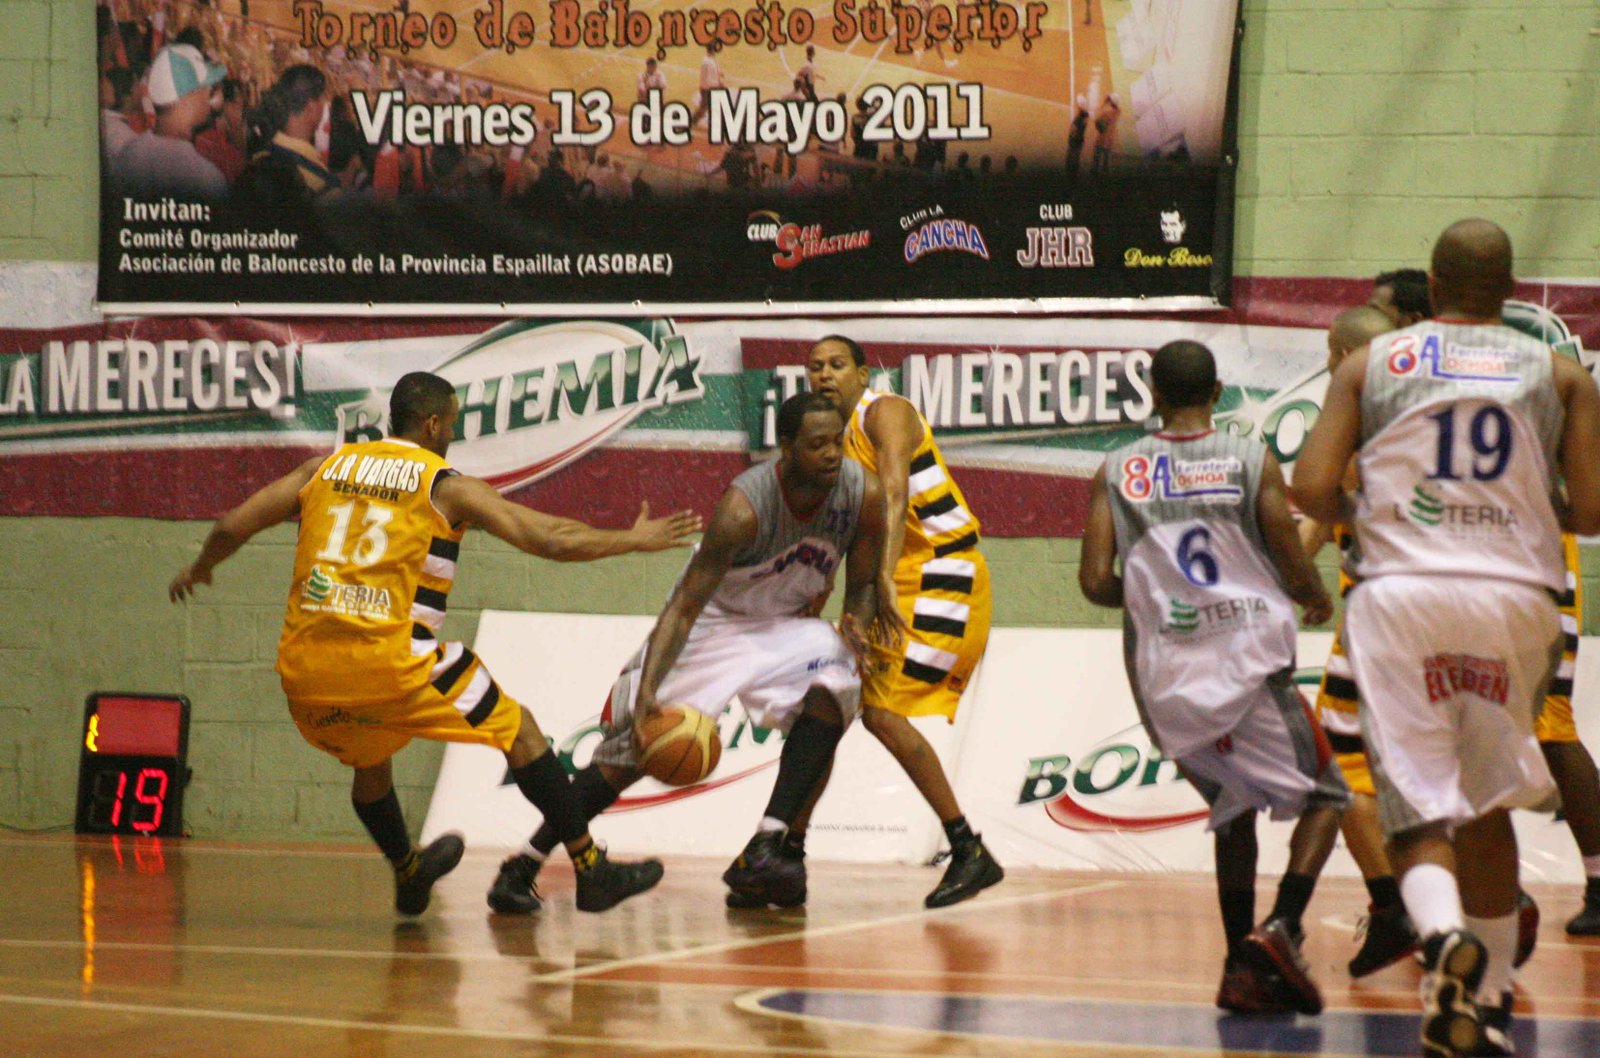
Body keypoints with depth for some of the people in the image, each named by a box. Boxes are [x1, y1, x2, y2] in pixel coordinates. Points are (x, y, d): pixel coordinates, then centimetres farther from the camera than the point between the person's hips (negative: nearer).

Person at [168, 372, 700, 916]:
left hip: (304, 668, 5)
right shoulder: (448, 487, 3)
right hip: (391, 664, -5)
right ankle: (591, 870, 12)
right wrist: (632, 540, 15)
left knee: (368, 761, 34)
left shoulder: (325, 468, 14)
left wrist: (197, 569, 36)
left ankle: (409, 874, 54)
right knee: (519, 732, 12)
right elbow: (554, 540, 1)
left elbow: (231, 528, 16)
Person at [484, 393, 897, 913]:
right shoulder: (744, 508, -33)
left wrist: (857, 624, -28)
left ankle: (762, 852, -26)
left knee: (833, 688, -28)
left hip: (786, 623, 4)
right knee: (631, 749, -7)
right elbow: (683, 607, -32)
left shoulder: (863, 495, -20)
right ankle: (521, 867, 7)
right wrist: (647, 692, -44)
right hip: (713, 618, -4)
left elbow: (863, 584, -4)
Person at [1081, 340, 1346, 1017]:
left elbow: (1096, 584, -1)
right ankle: (1281, 928, -11)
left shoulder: (1117, 472, 6)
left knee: (1235, 811, 23)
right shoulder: (1253, 462, -1)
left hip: (1165, 681, 4)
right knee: (1323, 797, 12)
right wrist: (1318, 600, 21)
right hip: (1249, 667, -3)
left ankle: (1242, 971, 16)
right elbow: (1295, 574, -3)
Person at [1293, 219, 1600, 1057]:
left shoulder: (1371, 362, 9)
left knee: (1421, 813, 0)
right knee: (1487, 807, 19)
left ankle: (1444, 935, -32)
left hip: (1401, 592, -1)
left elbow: (1312, 490, 0)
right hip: (1515, 596, 1)